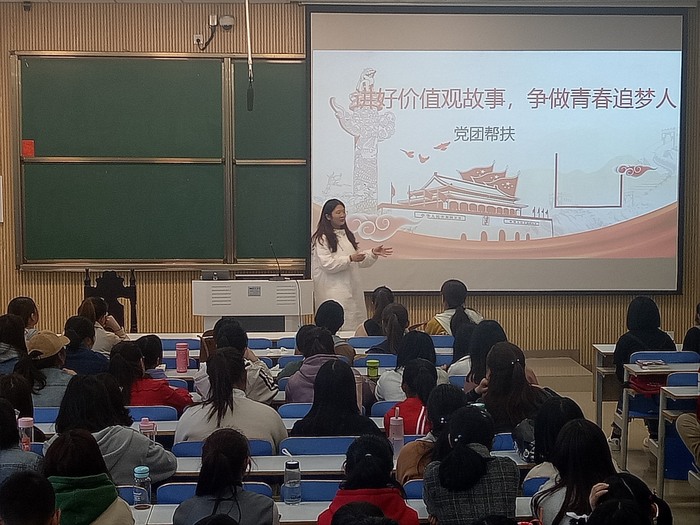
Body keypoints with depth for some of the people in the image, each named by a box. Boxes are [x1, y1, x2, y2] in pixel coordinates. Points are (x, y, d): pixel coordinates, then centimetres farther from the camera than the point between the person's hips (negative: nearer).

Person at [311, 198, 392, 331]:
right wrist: (350, 259, -23)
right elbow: (327, 264, -17)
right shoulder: (322, 239, -7)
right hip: (333, 293, -8)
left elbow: (358, 262, 22)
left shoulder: (347, 235, 18)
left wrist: (373, 253, 8)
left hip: (351, 289, 8)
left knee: (355, 321, 4)